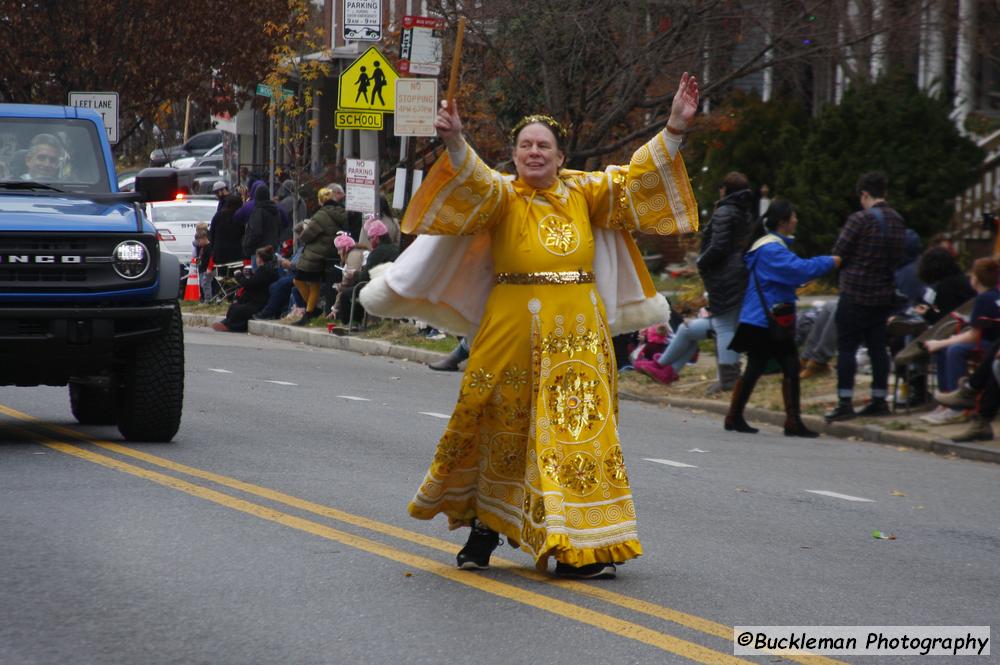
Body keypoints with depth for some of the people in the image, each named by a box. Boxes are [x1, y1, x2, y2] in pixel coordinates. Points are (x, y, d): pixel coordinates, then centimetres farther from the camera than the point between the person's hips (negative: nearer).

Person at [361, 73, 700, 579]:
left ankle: (577, 547, 4)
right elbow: (472, 183, -19)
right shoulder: (499, 194, 1)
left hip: (578, 334, 3)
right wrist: (454, 143, -39)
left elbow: (636, 178, 8)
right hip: (513, 332, -2)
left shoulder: (584, 192, 11)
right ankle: (484, 527, 22)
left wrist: (674, 129, -3)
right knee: (504, 432, 5)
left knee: (576, 433, 1)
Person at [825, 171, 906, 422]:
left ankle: (845, 402, -6)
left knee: (846, 347, -2)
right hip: (885, 294, 6)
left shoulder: (859, 220, -15)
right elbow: (899, 258, 12)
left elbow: (838, 253, -11)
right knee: (878, 347, 11)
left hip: (856, 292, -6)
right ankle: (879, 400, 13)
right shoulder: (898, 221, 5)